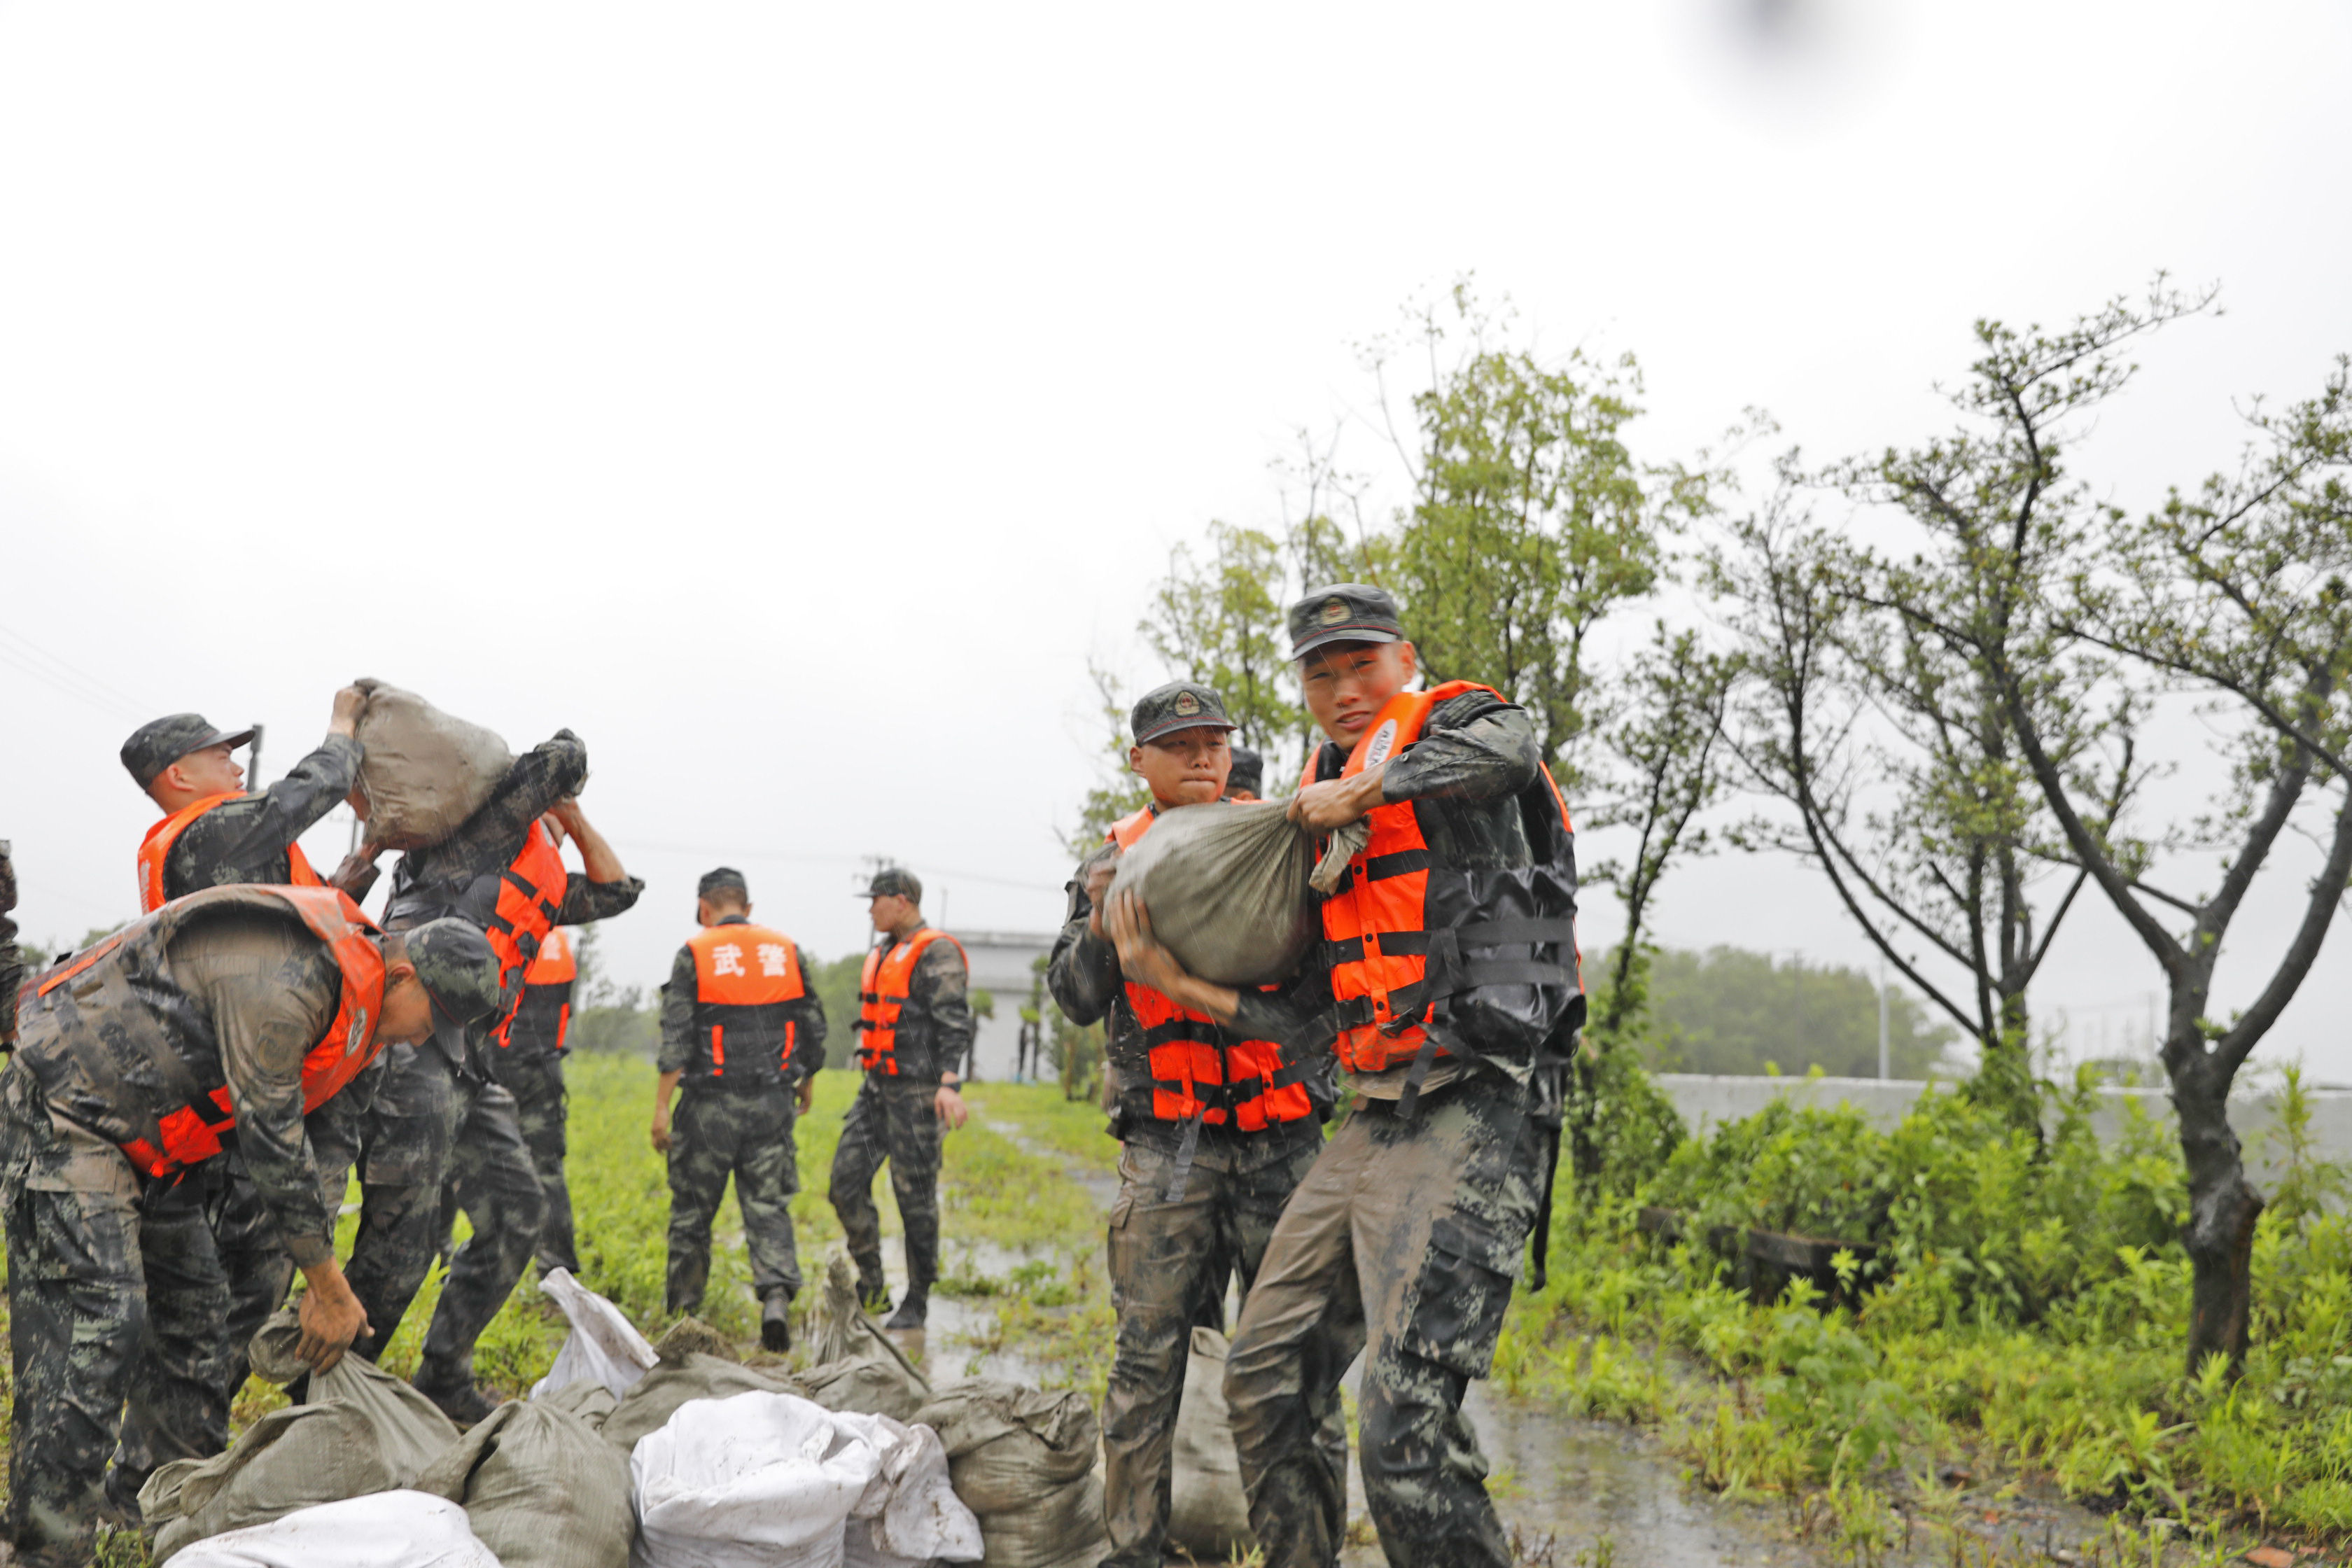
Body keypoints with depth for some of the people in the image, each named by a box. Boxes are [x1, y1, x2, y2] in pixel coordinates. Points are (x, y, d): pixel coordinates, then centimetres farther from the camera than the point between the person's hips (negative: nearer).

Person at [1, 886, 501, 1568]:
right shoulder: (282, 981, -28)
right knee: (93, 1326, -16)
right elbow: (272, 1147, -24)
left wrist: (325, 1282, 11)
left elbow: (290, 1142, 12)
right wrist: (332, 1292, -15)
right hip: (63, 1107, -10)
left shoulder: (349, 1001, 4)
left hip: (130, 1136, 10)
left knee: (192, 1308, 8)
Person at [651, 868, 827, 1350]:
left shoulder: (695, 953, -4)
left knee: (692, 1209, 12)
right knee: (768, 1207, 6)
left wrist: (661, 1107, -6)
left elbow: (675, 1039, -10)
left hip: (712, 1103, -2)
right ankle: (777, 1295, -14)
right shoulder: (785, 950, 5)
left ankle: (683, 1312, 23)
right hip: (771, 1102, 2)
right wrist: (808, 1080, 25)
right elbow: (814, 1026, 10)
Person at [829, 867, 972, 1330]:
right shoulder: (883, 954, 17)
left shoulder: (937, 953, -11)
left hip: (917, 1092, -8)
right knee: (847, 1179, 2)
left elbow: (955, 1023, -18)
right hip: (876, 1087, 8)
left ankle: (917, 1303, 10)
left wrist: (948, 1084, -28)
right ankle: (871, 1288, 13)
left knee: (915, 1196, -1)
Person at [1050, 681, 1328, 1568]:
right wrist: (1101, 921, -12)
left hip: (1281, 1139, 0)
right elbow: (1076, 1001, 7)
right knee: (1148, 1357, 0)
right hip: (1166, 1147, 0)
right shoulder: (1119, 858, 9)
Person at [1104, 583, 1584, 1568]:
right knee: (1264, 1380, 13)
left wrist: (1358, 792, -17)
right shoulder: (1317, 810, 20)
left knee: (1405, 1423, -18)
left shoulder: (1451, 722, 1)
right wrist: (1174, 984, 10)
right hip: (1368, 1123, 8)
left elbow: (1510, 752, -28)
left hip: (1465, 1123, -8)